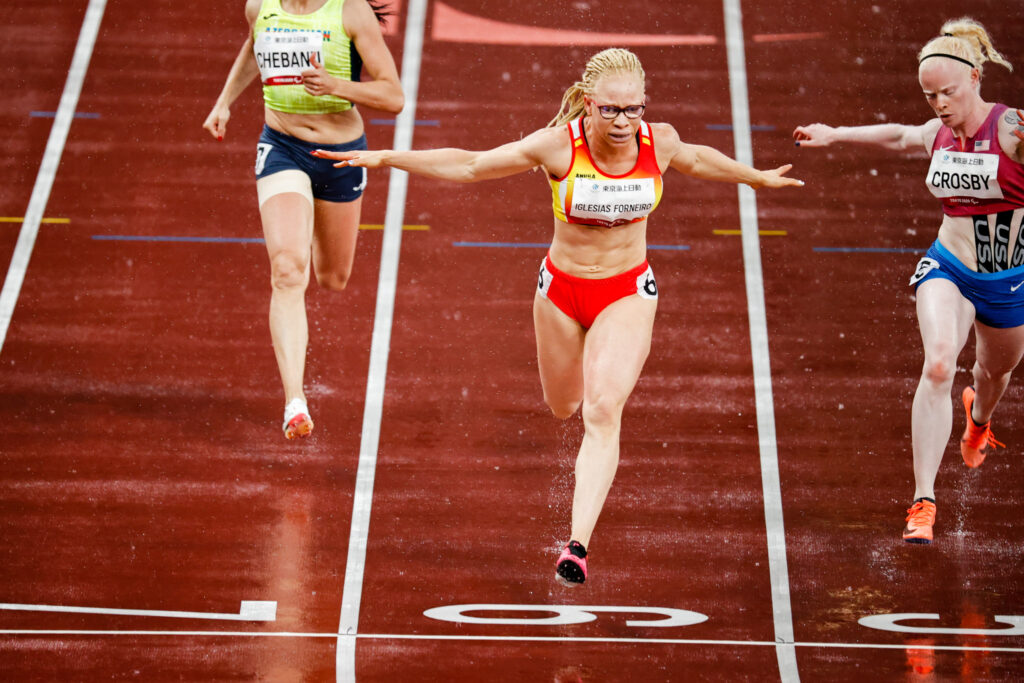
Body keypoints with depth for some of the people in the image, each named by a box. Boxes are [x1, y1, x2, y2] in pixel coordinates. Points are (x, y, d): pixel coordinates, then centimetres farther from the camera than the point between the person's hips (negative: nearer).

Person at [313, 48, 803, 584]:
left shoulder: (659, 142, -13)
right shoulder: (558, 146, -20)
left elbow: (697, 160, 12)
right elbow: (469, 166, -14)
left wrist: (756, 177, 27)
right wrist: (383, 158, -19)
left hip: (628, 293, -1)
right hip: (562, 290, 1)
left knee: (603, 411, -19)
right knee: (562, 407, 21)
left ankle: (578, 544, -21)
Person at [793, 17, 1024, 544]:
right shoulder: (936, 135, -3)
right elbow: (899, 136, 19)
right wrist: (836, 134, 26)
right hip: (947, 267, 1)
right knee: (938, 364, -26)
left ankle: (978, 417, 66)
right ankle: (923, 502, -26)